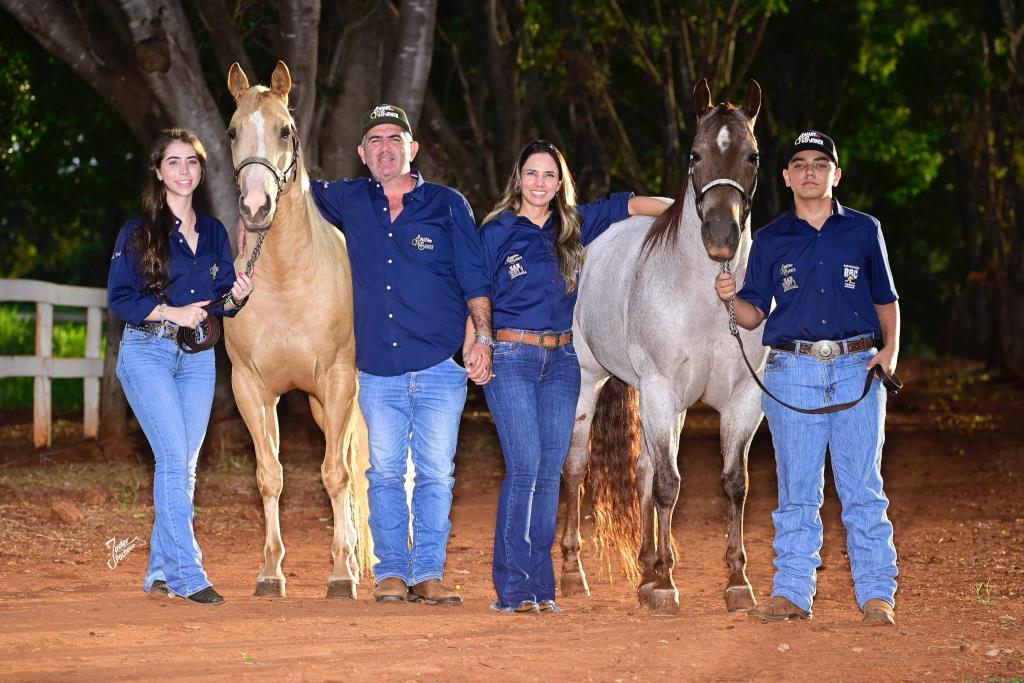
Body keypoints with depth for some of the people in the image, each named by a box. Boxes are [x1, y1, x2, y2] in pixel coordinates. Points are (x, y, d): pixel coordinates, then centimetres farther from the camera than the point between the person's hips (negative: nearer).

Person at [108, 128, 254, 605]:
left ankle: (161, 572, 15)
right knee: (175, 458, -13)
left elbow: (222, 299, 15)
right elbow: (119, 298, -5)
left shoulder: (214, 232, 12)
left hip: (198, 356, 5)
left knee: (184, 464, 6)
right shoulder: (137, 232, -2)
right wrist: (172, 312, -16)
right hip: (147, 352, -5)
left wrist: (237, 296, -8)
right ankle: (188, 574, -13)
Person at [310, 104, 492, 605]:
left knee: (436, 474, -1)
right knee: (385, 473, 4)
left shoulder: (448, 205, 3)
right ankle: (391, 572, 10)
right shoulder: (349, 202, 9)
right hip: (378, 371, 2)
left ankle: (429, 574, 5)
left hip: (440, 369, -2)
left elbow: (474, 279, 3)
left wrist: (483, 338, -7)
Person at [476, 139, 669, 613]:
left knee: (550, 472, 3)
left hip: (562, 361, 4)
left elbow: (628, 205, 17)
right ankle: (512, 589, -10)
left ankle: (540, 587, 7)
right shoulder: (496, 231, 0)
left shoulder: (574, 226, 11)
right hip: (510, 357, -4)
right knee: (524, 466, -13)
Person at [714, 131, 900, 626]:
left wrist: (891, 348, -3)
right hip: (793, 371, 1)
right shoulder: (770, 240, 9)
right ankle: (792, 593, 7)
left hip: (857, 367, -1)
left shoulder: (864, 231, 9)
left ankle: (877, 595, 3)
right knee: (797, 491, 3)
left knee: (862, 489, -1)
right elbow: (754, 314, 8)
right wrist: (730, 298, -13)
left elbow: (885, 300, 13)